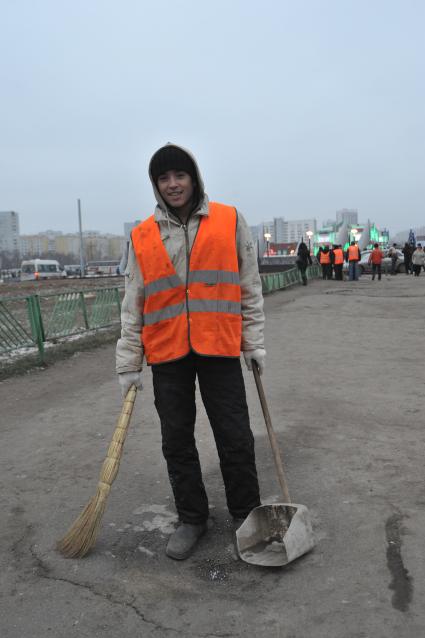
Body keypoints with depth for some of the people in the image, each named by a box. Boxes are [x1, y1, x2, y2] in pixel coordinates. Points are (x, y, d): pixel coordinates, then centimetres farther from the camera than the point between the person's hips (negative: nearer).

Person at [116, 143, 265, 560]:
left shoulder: (230, 222, 3)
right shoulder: (142, 236, 6)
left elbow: (249, 286, 6)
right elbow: (133, 304, 7)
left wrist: (254, 341, 2)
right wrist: (129, 362, 5)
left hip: (219, 347, -1)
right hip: (167, 354, 2)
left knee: (235, 438, 4)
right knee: (176, 441, 11)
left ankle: (246, 514, 27)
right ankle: (191, 518, 30)